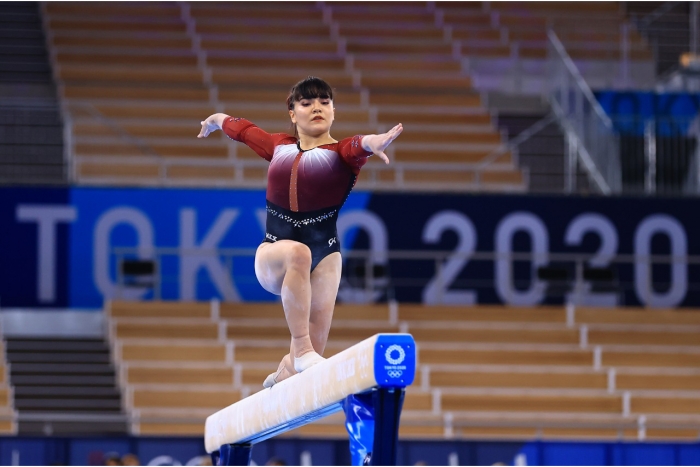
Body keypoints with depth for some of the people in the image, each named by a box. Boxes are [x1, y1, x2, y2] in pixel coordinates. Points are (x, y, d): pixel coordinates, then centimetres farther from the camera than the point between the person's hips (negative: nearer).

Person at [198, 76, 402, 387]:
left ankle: (287, 369, 33)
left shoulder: (341, 153, 2)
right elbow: (242, 129, 30)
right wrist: (215, 120, 51)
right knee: (297, 251, -37)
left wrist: (372, 143, -47)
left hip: (323, 258, -1)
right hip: (272, 257, 1)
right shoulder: (278, 147, 12)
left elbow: (357, 145, -23)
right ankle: (300, 348, -34)